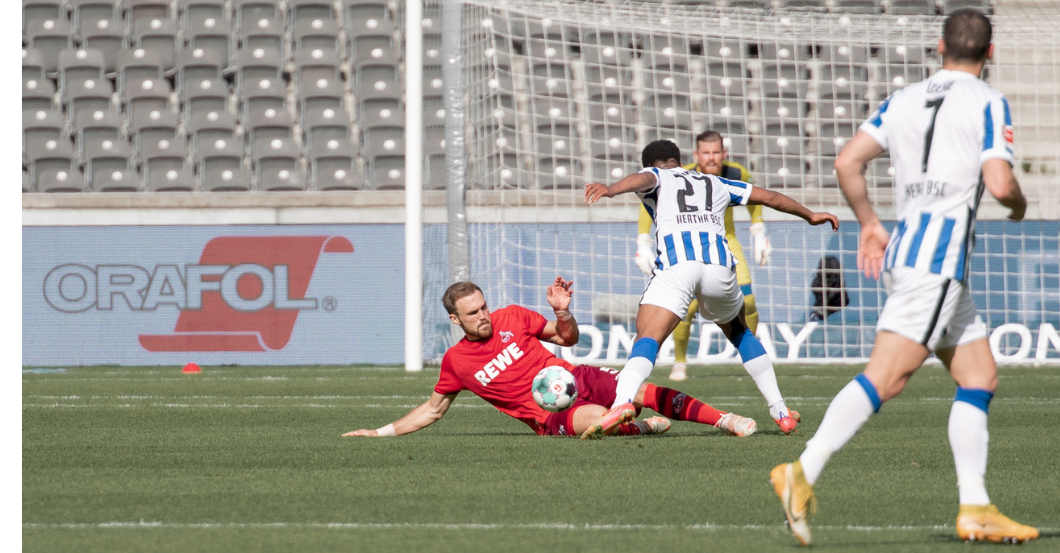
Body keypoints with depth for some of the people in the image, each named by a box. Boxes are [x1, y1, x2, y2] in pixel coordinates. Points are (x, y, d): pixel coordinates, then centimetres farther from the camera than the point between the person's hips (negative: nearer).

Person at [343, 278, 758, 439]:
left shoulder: (512, 317, 6)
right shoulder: (456, 361, 2)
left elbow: (568, 339, 15)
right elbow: (432, 410, 16)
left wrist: (563, 312, -6)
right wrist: (382, 432, 11)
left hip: (575, 379, 3)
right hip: (549, 415, -3)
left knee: (646, 392, -20)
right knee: (597, 417, -37)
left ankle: (725, 420, -13)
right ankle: (643, 427, -8)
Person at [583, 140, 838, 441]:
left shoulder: (655, 177, 23)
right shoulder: (714, 183, 35)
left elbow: (640, 179, -3)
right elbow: (770, 197, 45)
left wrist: (610, 189, -24)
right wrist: (809, 215, 60)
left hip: (675, 265, -4)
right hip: (720, 265, 4)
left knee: (647, 339, -16)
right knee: (740, 332, 29)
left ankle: (623, 401, -43)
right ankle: (780, 411, 27)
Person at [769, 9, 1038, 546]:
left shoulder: (904, 99, 15)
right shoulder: (987, 102, -3)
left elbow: (847, 162, 7)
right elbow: (999, 182, -13)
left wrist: (868, 222, 19)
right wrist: (1019, 203, 9)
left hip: (905, 244, 8)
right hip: (942, 251, -8)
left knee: (980, 375, 12)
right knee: (886, 376, -15)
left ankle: (975, 508, 7)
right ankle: (803, 472, -26)